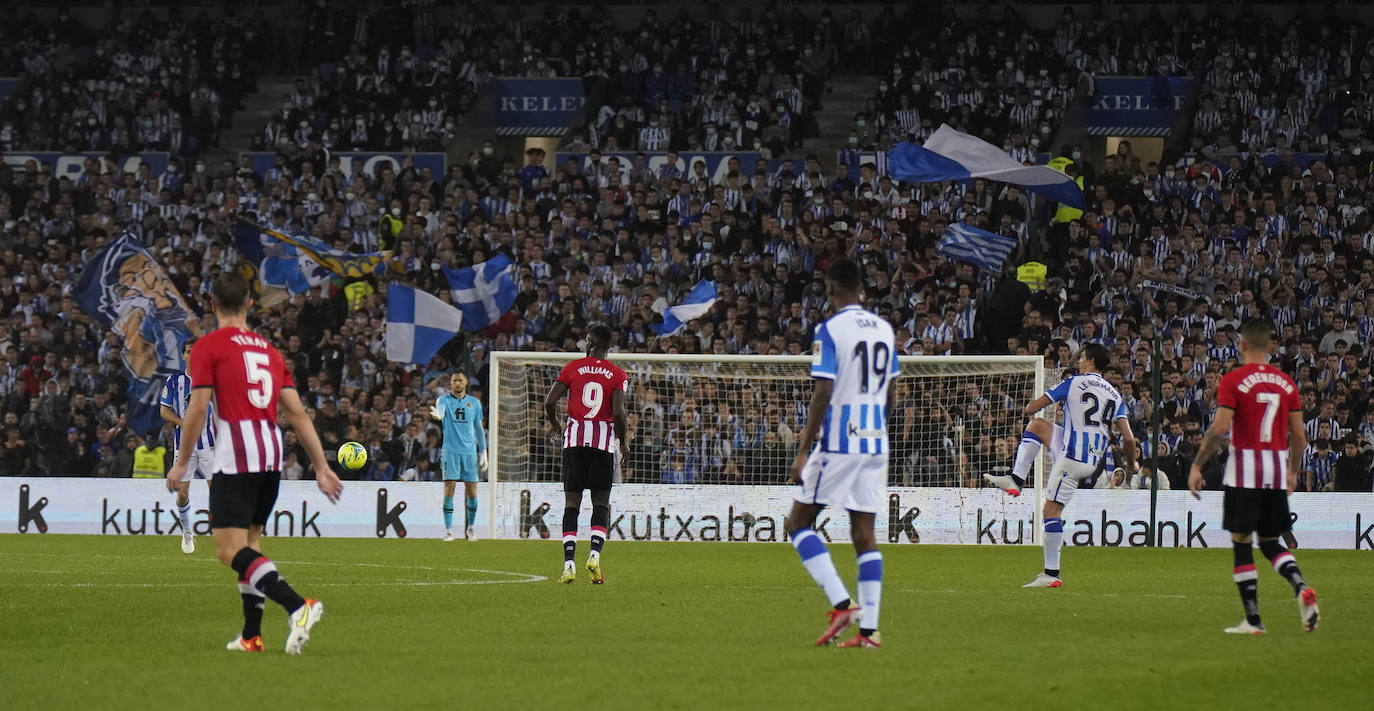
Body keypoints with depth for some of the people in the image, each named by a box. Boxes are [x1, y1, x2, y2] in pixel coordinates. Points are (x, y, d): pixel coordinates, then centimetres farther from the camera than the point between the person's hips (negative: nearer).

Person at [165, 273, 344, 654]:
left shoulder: (208, 346, 0)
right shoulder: (269, 350, 18)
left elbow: (198, 408, -8)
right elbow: (297, 413, 13)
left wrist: (181, 462, 1)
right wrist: (322, 468, 12)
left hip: (235, 458, -7)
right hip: (273, 455, 7)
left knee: (230, 549, -11)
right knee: (249, 540, 19)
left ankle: (298, 606, -30)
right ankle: (251, 634, 16)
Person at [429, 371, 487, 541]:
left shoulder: (474, 403, 10)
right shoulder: (445, 400, 1)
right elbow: (440, 410, -23)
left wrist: (483, 453, 14)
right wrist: (437, 414, -48)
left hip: (470, 452, 2)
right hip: (451, 451, -2)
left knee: (471, 491, 2)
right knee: (449, 489, -10)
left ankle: (471, 527, 20)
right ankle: (448, 530, -7)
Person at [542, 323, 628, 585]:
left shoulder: (573, 368, 5)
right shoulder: (617, 375, 2)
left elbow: (550, 402, 0)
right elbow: (618, 411, -9)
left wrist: (555, 425, 20)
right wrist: (623, 442, 6)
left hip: (575, 437, 1)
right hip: (604, 440, -1)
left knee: (571, 502, 4)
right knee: (601, 502, 8)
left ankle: (569, 563, -5)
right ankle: (595, 554, -13)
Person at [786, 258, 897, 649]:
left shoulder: (830, 330, -10)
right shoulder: (884, 329, 11)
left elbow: (823, 394, -15)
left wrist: (803, 450, -12)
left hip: (837, 442, -6)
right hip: (875, 443, 6)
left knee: (799, 523, 4)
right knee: (864, 533, 6)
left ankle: (841, 603, -11)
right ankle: (869, 628, 0)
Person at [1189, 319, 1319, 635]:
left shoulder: (1233, 381, -6)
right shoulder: (1286, 383, 8)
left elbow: (1219, 428, -14)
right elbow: (1299, 435, 9)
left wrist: (1196, 467, -8)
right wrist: (1293, 472, 23)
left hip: (1244, 467, -5)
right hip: (1277, 469, 5)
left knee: (1241, 542, 3)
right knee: (1270, 543, 14)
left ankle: (1253, 619, -1)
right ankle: (1302, 588, -13)